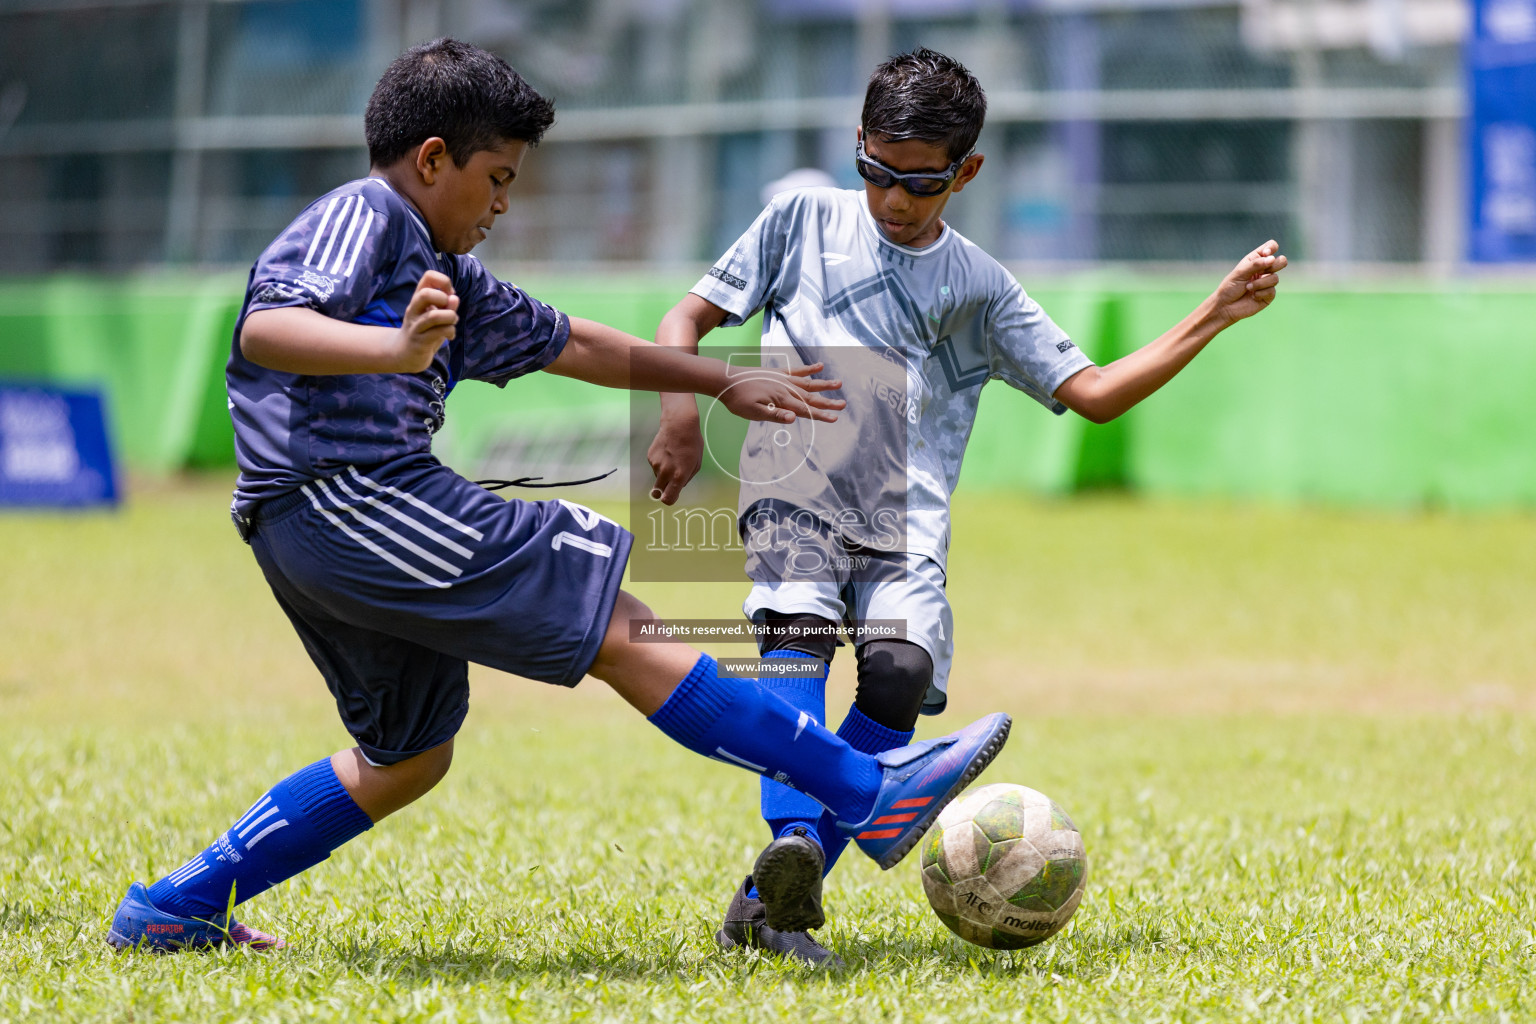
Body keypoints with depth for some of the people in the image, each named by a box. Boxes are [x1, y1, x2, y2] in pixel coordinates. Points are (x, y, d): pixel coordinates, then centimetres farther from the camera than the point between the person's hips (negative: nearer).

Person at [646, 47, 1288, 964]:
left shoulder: (981, 289, 17)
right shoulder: (804, 222, 13)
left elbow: (1092, 393, 15)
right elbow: (690, 320, 15)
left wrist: (1215, 316, 9)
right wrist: (681, 413, -4)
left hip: (905, 527, 2)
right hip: (795, 493, -1)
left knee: (902, 676, -23)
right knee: (799, 627, -31)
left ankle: (774, 903, -20)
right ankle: (794, 843, -49)